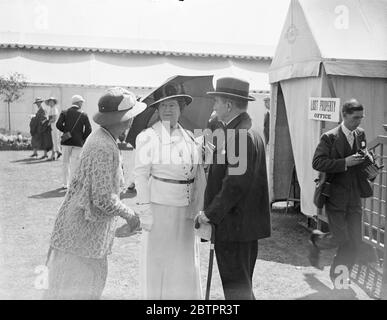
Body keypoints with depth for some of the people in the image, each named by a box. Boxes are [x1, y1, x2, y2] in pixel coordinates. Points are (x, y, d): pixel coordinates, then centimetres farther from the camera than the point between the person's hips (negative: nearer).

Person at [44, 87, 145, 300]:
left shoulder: (100, 137, 6)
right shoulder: (104, 149, -25)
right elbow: (104, 199, -24)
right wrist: (129, 215, -11)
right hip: (81, 232, -10)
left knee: (95, 279, 19)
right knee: (73, 289, 3)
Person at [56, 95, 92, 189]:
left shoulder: (64, 113, 4)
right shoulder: (83, 115, 0)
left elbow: (58, 125, -8)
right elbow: (88, 130, -5)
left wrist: (65, 131, 8)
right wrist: (82, 138, 8)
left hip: (66, 142, 2)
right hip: (78, 142, -2)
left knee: (66, 162, 12)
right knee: (75, 163, 1)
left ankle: (66, 184, 17)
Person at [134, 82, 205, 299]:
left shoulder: (189, 137, 8)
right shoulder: (147, 136, -4)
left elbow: (199, 174, 9)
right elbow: (141, 175, -6)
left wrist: (199, 207, 2)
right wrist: (146, 210, -10)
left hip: (187, 210, 4)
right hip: (160, 206, -4)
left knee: (187, 263, 13)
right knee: (158, 261, 6)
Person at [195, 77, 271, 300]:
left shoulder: (239, 136, -19)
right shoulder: (251, 133, 14)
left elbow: (235, 184, -24)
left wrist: (210, 214, -16)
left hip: (234, 226, -10)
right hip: (248, 225, 10)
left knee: (236, 289, 0)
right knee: (243, 287, 21)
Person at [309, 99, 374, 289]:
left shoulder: (361, 134, 8)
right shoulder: (330, 137, -11)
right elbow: (317, 163, -19)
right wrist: (345, 163, -24)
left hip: (354, 196, 6)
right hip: (335, 196, -6)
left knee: (355, 242, 6)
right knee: (341, 237, -4)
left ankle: (338, 277, 23)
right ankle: (317, 240, 28)